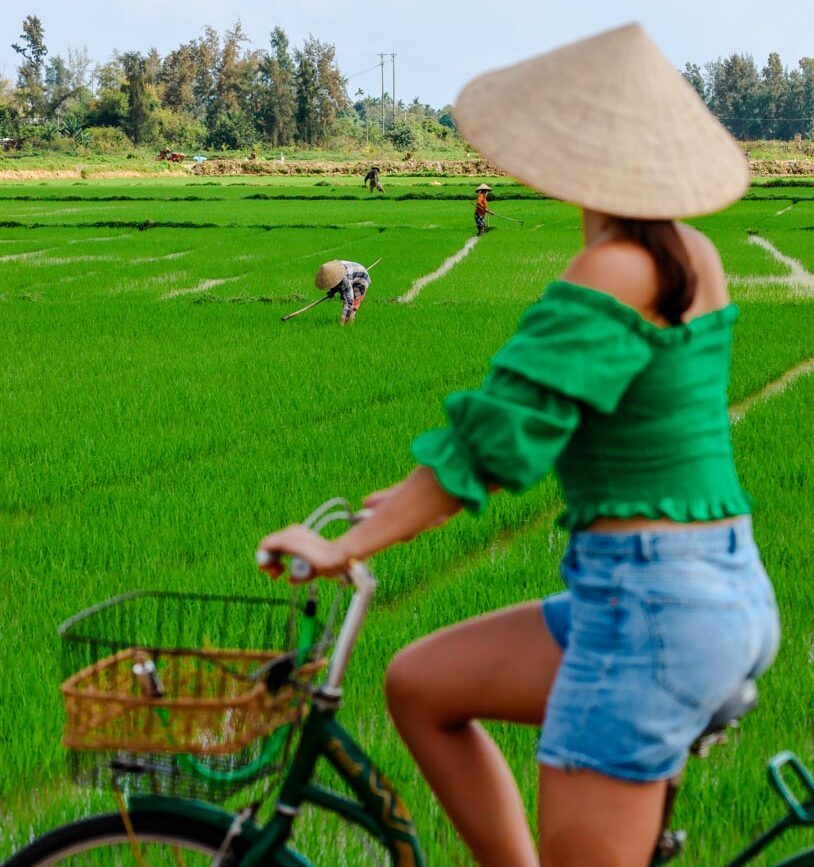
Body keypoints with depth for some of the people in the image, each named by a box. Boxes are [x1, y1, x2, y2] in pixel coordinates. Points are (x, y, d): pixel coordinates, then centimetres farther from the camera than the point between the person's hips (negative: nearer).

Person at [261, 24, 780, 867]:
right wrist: (419, 497, 18)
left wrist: (343, 549, -12)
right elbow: (549, 416, 17)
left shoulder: (616, 271, -17)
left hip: (650, 608, -9)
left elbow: (498, 434, -20)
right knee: (418, 685, 15)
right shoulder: (692, 255, 9)